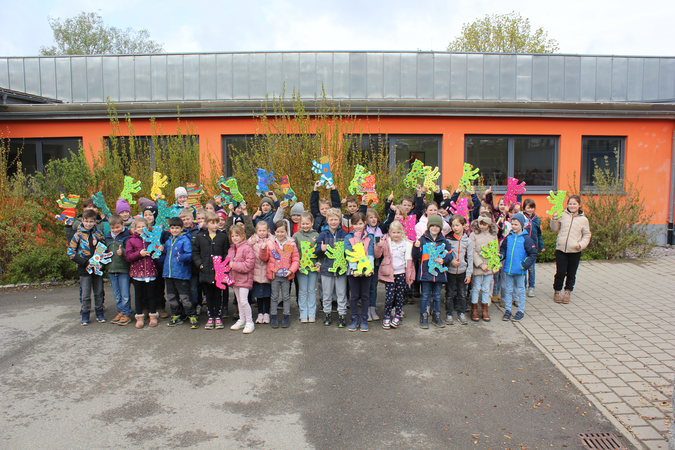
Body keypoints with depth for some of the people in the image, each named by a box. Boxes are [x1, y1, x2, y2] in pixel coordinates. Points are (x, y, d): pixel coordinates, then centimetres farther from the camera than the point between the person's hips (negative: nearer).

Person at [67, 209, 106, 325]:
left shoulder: (98, 234, 4)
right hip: (84, 269, -2)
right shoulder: (78, 235, -4)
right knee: (85, 294, 3)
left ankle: (99, 313, 22)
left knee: (99, 292, 10)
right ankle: (85, 315, 15)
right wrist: (85, 263, -14)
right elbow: (70, 252, -6)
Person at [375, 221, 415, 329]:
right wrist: (379, 246, -21)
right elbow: (377, 255, -3)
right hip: (389, 273, -2)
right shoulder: (386, 242, 0)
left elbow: (410, 260, 10)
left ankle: (397, 316, 21)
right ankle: (386, 317, 8)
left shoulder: (407, 244, 4)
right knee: (389, 296, -6)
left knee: (399, 296, 7)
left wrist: (411, 276, 9)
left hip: (401, 273, 2)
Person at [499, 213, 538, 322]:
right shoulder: (508, 237, 3)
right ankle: (507, 310, 20)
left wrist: (525, 265, -12)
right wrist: (501, 255, -11)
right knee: (508, 290, 11)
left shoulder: (526, 239, -8)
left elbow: (533, 254, -5)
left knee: (520, 290, 9)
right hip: (508, 269, 4)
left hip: (520, 270, -4)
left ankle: (521, 311, 20)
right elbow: (503, 250, 11)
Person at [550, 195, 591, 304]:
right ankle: (557, 291, 19)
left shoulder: (583, 219, 2)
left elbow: (587, 235, 8)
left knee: (571, 274, 10)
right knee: (560, 273, 0)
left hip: (575, 251, 1)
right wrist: (554, 220, -7)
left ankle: (568, 292, 27)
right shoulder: (562, 215, 2)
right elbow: (554, 229, 10)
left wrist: (581, 244, -8)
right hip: (561, 249, -1)